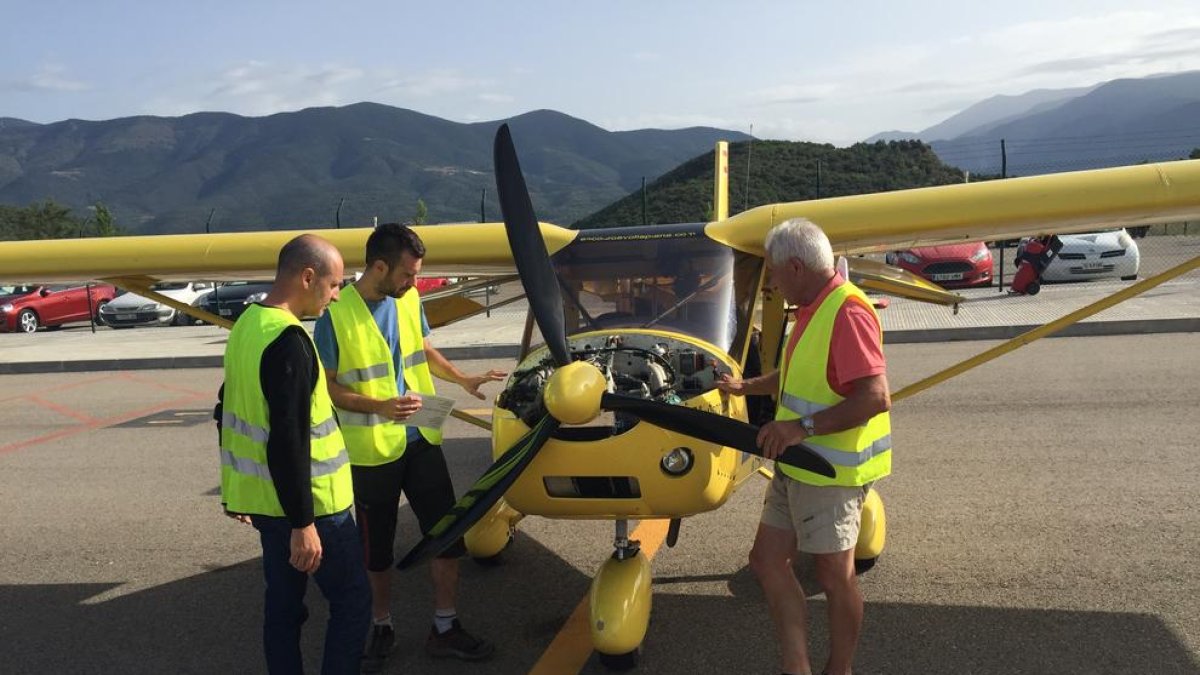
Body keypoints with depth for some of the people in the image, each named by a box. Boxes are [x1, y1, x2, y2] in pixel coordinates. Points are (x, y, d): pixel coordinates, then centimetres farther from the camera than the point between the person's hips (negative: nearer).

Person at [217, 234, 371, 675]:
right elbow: (288, 440, -26)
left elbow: (231, 413, 16)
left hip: (264, 499, 9)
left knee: (283, 603, 16)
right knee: (352, 601, 5)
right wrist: (303, 523, -22)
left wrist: (238, 490, 24)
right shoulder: (288, 340, -23)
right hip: (308, 503, -9)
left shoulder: (246, 325, 7)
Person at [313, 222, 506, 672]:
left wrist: (464, 381, 6)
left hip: (421, 441, 5)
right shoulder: (337, 314, -16)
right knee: (377, 550, 12)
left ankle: (444, 630, 26)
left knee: (449, 536, 9)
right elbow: (327, 386, -13)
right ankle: (382, 628, 35)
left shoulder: (409, 300, 0)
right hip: (371, 451, -5)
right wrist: (380, 407, -25)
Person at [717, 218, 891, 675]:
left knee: (835, 578, 7)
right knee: (767, 559, 12)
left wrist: (803, 426, -29)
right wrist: (744, 387, 33)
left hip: (829, 474, -10)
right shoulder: (813, 309, 10)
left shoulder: (848, 312, -21)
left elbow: (876, 397, -29)